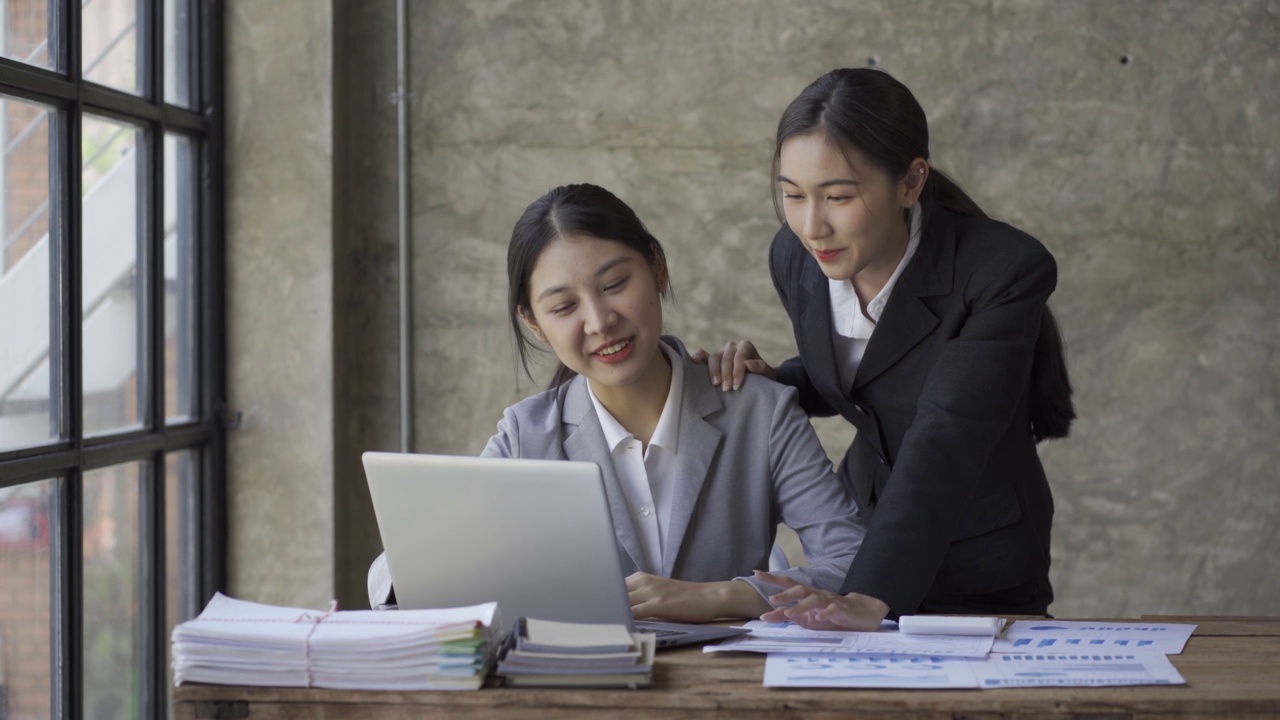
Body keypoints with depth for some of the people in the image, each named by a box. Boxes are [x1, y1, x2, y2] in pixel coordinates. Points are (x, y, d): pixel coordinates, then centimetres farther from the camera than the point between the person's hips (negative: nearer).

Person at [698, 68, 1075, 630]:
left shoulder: (1005, 271, -21)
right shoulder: (795, 257, -3)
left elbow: (946, 440, -30)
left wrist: (870, 598, -41)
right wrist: (767, 382, -6)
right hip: (863, 541, 5)